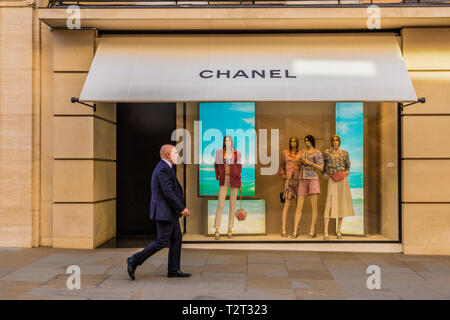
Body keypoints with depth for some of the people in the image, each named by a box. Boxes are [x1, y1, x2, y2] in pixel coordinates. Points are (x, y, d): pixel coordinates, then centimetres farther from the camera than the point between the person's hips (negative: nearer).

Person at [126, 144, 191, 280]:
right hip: (164, 211, -10)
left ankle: (174, 270, 14)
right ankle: (134, 260, 2)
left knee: (176, 238, 10)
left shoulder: (165, 168, 16)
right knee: (162, 241, -6)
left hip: (169, 211, 10)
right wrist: (182, 208, -19)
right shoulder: (163, 169, -17)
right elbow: (168, 192, -24)